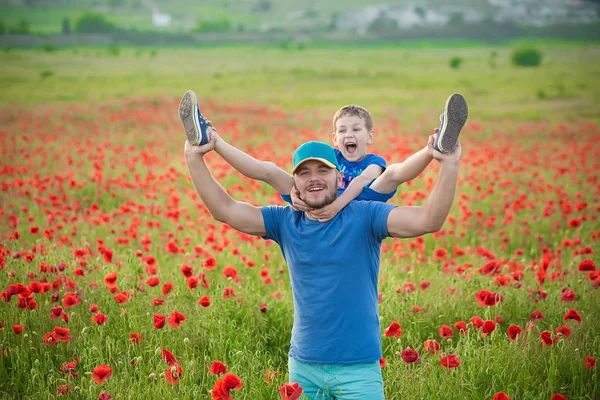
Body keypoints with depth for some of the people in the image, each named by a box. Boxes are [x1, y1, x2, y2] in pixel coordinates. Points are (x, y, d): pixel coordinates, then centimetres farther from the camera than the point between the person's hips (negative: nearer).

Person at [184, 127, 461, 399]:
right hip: (302, 365, 4)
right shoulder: (285, 222, 2)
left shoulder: (364, 217, -9)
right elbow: (224, 209, -1)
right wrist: (194, 157, -11)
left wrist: (449, 164, -35)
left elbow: (428, 220, -21)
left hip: (359, 368, -4)